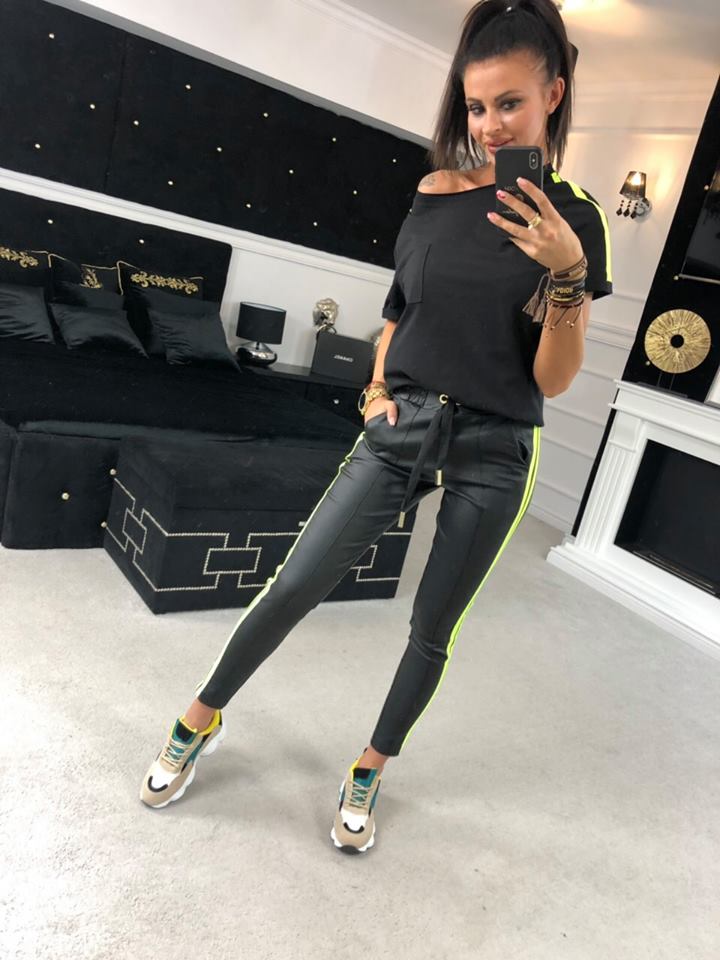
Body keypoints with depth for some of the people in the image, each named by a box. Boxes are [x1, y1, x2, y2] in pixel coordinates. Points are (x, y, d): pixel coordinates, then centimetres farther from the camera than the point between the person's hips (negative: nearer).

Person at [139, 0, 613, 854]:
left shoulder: (572, 220, -4)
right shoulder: (435, 193, 4)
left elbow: (552, 380, -8)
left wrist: (566, 275, -20)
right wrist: (377, 389, 3)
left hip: (492, 454, -1)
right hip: (402, 428, 2)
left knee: (433, 629, 9)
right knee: (296, 584, 1)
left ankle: (370, 772, 33)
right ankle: (201, 720, 25)